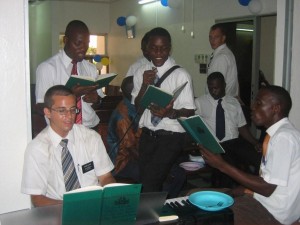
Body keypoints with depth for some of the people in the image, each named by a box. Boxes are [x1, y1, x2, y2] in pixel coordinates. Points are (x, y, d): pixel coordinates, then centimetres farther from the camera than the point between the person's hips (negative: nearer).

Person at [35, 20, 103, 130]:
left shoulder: (91, 68, 10)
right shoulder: (47, 67, -5)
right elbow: (42, 107, -9)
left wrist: (96, 98, -6)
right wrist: (71, 94, -22)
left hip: (90, 127, 2)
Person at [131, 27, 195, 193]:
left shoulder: (180, 75, -11)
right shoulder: (141, 73, 4)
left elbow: (190, 111, -9)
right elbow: (136, 108, 2)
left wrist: (170, 112, -28)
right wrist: (145, 85, -14)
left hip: (171, 136, -5)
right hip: (147, 135, 5)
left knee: (151, 181, -16)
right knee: (143, 180, 14)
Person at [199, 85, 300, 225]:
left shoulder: (284, 137, -22)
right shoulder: (276, 132, 7)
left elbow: (267, 188, -23)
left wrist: (222, 165, -22)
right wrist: (245, 189, -3)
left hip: (276, 212, -8)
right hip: (265, 198, 8)